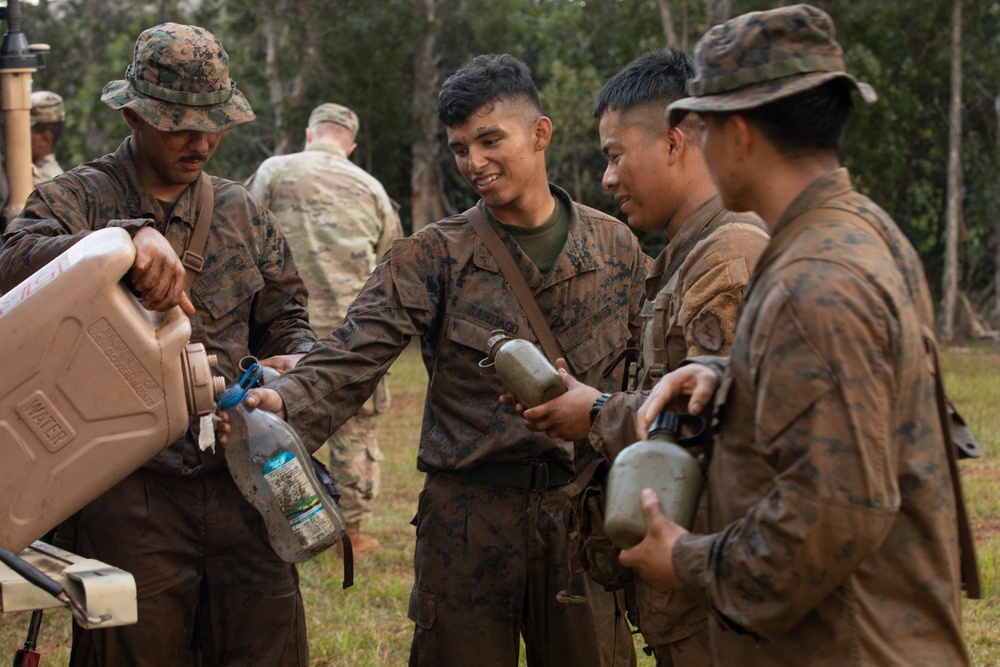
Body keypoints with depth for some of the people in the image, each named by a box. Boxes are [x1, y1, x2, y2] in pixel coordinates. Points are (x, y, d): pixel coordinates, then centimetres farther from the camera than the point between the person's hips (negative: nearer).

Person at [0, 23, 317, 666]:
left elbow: (285, 319, 23)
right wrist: (131, 239, -34)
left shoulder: (243, 214, 17)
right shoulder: (75, 199, 2)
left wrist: (297, 364, -1)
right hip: (126, 494, -4)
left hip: (240, 484, 4)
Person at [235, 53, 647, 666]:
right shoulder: (433, 257, -2)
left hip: (582, 508, 2)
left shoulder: (615, 247, 5)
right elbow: (356, 353, -15)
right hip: (469, 516, -1)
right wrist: (288, 402, -34)